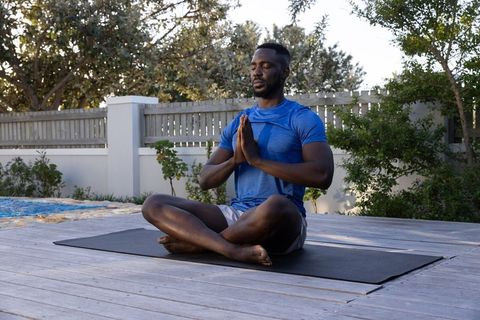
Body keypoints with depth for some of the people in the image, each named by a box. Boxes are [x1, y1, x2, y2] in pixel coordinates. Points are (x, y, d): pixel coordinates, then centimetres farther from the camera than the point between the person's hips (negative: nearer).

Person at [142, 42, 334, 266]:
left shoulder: (303, 119, 1)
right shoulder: (238, 123, 17)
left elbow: (322, 176, -15)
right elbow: (205, 180, 14)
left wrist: (258, 159, -13)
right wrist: (236, 159, -8)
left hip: (283, 221, -5)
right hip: (236, 214, 5)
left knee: (275, 206, -42)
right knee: (154, 204, -10)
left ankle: (196, 242, -18)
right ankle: (236, 250, -32)